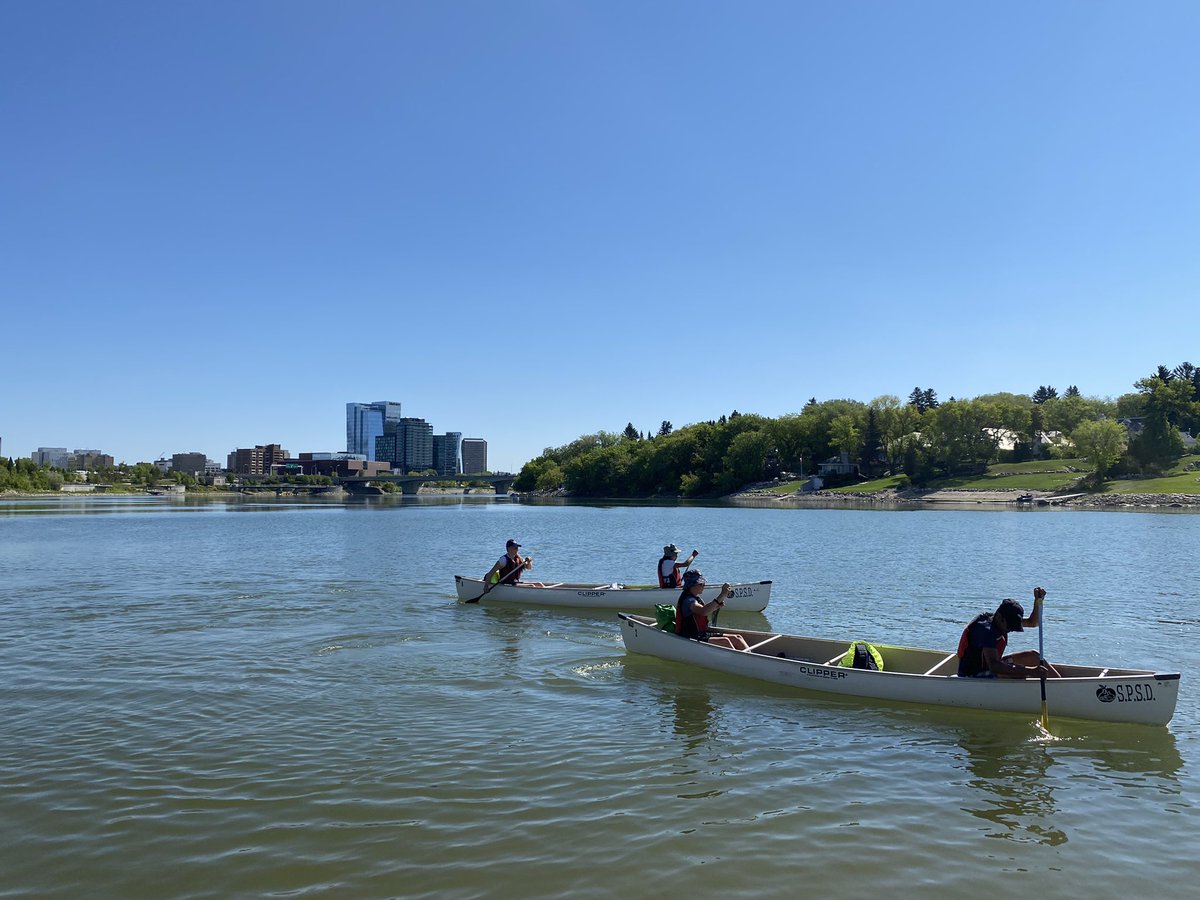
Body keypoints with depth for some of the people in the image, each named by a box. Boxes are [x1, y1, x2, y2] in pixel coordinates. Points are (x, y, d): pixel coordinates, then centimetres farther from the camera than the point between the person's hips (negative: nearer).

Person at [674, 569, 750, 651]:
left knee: (737, 638, -3)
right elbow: (704, 611, -37)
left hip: (702, 634, 10)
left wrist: (717, 606, 5)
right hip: (690, 638, -10)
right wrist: (722, 595, -36)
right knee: (725, 641, -28)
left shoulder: (695, 598, 14)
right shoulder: (688, 600, -18)